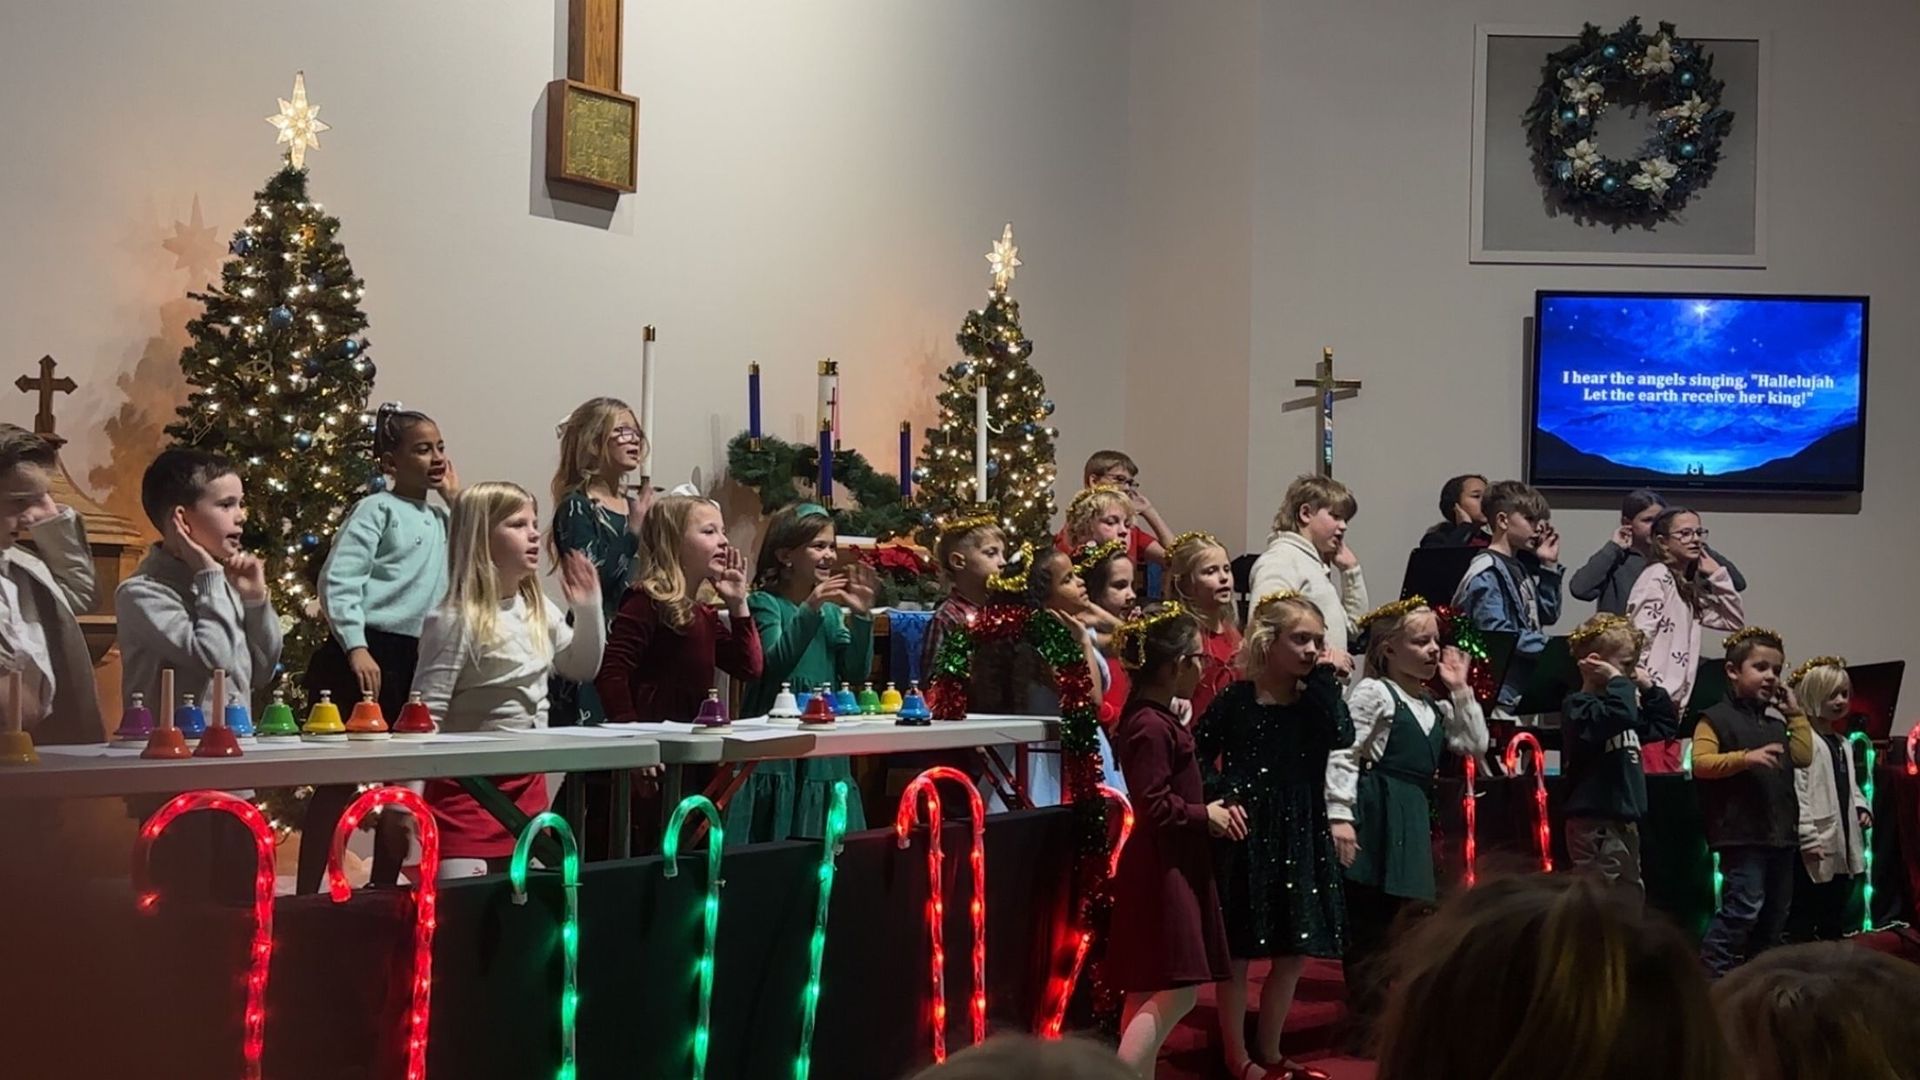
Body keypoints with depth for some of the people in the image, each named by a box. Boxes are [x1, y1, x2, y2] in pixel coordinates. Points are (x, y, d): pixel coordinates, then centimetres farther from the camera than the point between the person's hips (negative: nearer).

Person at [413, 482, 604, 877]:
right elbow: (425, 712, -18)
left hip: (529, 783, 8)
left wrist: (589, 609, 6)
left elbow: (582, 666, 22)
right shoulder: (455, 620, -17)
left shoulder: (539, 610, 7)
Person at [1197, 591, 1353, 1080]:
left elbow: (1342, 737, -14)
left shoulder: (1313, 700, 5)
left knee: (1295, 954, 11)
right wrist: (1224, 797, -16)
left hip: (1300, 838, 5)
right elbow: (1196, 757, -4)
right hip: (1245, 837, -5)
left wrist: (1325, 680, -11)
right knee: (1238, 952, 3)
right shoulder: (1236, 700, -7)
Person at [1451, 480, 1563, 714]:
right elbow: (1496, 634, -22)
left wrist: (1549, 567, 11)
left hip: (1528, 688, 9)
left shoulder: (1521, 567, 15)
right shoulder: (1487, 574, -13)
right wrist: (1550, 646, -21)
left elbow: (1548, 615, 19)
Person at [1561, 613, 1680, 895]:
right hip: (1596, 825, -10)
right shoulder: (1578, 706, -14)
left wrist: (1649, 689, 16)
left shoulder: (1621, 704, 17)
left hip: (1624, 823, 10)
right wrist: (1617, 681, -18)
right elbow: (1619, 716, -34)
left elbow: (1666, 725, 29)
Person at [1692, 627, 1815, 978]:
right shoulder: (1716, 718, -4)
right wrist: (1746, 757, -26)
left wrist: (1795, 713, 11)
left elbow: (1803, 757, 8)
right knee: (1745, 905, -16)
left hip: (1781, 831, 8)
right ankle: (1710, 972, -11)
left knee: (1775, 910, 12)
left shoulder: (1776, 721, 18)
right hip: (1741, 831, -8)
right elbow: (1701, 763, -16)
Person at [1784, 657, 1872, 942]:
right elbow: (1797, 792, -20)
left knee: (1835, 920, 15)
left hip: (1842, 846, 9)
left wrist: (1861, 807, 6)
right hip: (1814, 851, -9)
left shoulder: (1843, 744, 16)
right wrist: (1807, 837, -23)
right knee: (1802, 919, -4)